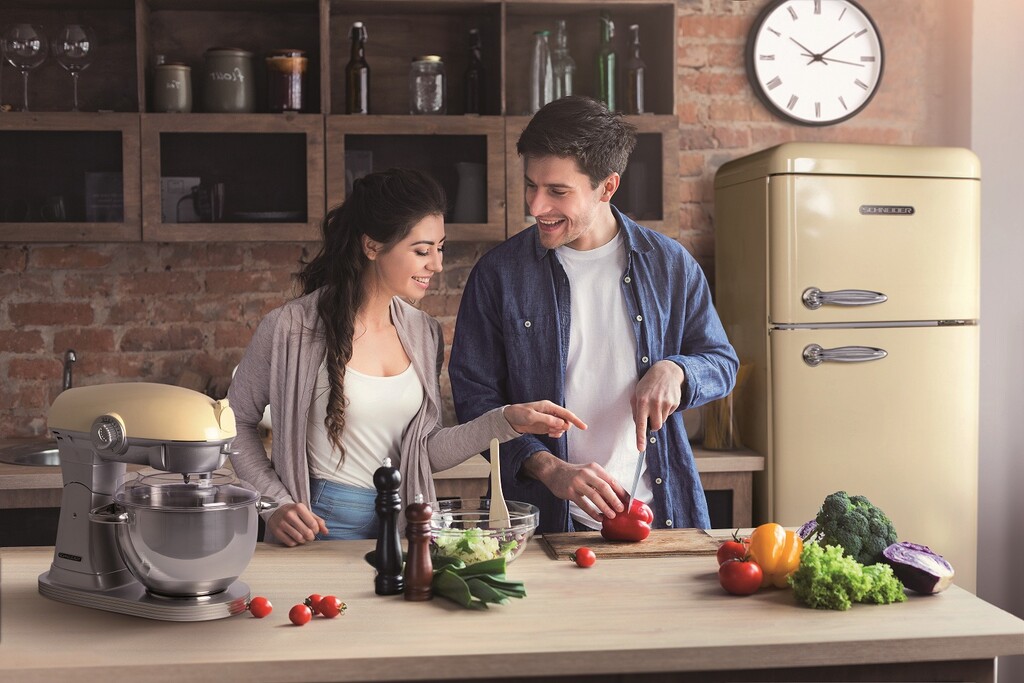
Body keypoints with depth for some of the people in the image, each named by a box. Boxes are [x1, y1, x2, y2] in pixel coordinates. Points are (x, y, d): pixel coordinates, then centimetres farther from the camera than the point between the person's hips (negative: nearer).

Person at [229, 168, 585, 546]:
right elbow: (237, 420, 1)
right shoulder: (292, 329, -10)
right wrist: (275, 504, -9)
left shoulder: (424, 334, 6)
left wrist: (507, 421, -3)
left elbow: (425, 453, 6)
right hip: (322, 527, -5)